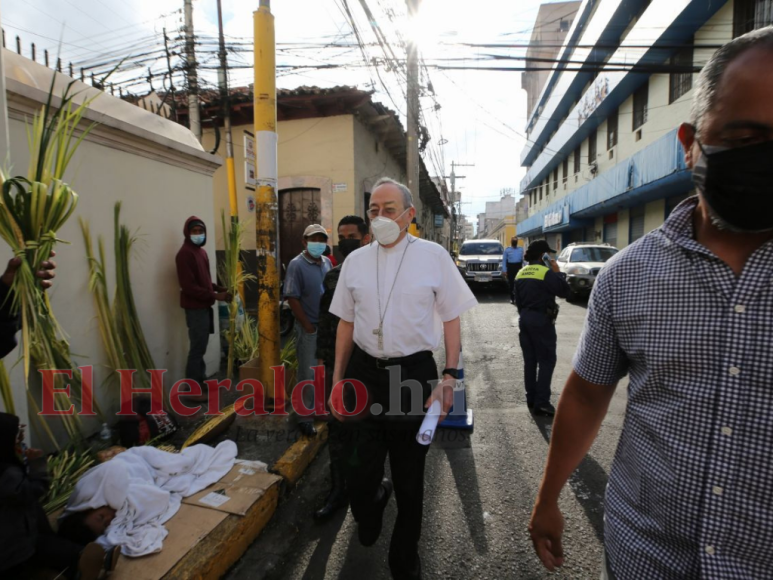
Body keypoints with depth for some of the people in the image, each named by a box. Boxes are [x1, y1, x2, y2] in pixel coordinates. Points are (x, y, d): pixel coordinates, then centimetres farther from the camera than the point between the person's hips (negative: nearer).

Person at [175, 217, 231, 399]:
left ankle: (201, 379, 29)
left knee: (201, 346, 17)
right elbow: (188, 286, -22)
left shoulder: (201, 251, 14)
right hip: (195, 307, -9)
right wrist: (214, 296, -21)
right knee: (197, 347, -4)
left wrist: (220, 289, 5)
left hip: (204, 306, 9)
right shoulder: (184, 254, -16)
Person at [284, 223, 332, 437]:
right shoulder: (297, 264, -11)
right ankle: (305, 419, 14)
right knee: (308, 374, 2)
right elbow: (292, 298, -15)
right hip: (309, 328, -6)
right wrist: (309, 327, -14)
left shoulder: (327, 263, 7)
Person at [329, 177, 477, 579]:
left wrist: (449, 377, -8)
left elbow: (451, 320, 0)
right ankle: (367, 524, 51)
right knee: (360, 469, 13)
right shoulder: (355, 260, 5)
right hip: (364, 372, 3)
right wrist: (337, 380, 10)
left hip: (414, 373, -2)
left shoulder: (433, 256, -5)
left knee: (410, 476, 13)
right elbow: (346, 323, 10)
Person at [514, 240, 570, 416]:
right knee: (546, 361, -2)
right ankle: (541, 401, -4)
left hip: (525, 319, 7)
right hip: (542, 320, -7)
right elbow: (564, 291, -11)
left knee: (529, 361, 12)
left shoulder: (521, 273, 10)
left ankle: (531, 399, 17)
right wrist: (557, 271, -4)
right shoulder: (546, 272, -13)